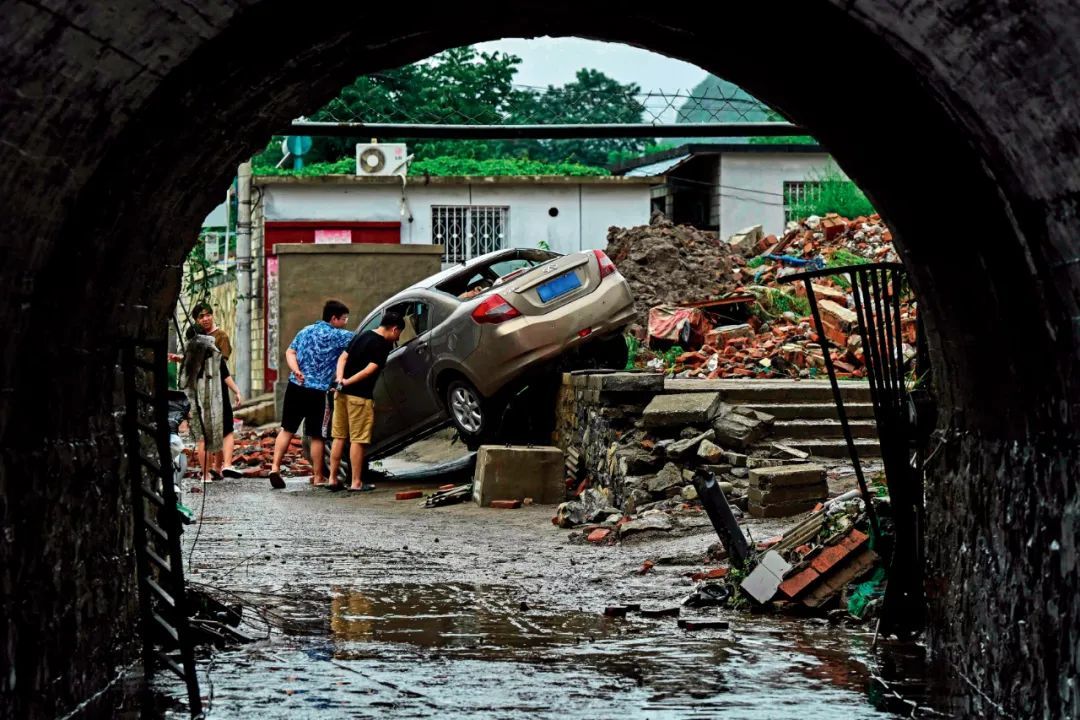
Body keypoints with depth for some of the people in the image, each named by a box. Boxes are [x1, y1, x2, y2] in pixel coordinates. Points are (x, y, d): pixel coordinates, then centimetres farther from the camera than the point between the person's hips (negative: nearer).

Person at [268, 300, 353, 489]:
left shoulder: (306, 331, 14)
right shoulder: (336, 335, -6)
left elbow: (290, 352, 8)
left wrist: (296, 370, -5)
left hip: (295, 387, 6)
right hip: (318, 391, -6)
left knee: (287, 429, 12)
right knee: (317, 436, 4)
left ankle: (275, 467, 1)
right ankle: (317, 477, 10)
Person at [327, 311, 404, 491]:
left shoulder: (361, 336, 16)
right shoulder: (383, 345, -9)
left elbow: (343, 357, 11)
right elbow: (370, 369, -18)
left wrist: (340, 378, -3)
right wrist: (348, 382, -15)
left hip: (342, 393, 8)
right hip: (359, 395, -8)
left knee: (339, 437, 12)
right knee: (357, 440, -2)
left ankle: (333, 479, 15)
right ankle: (356, 482, 0)